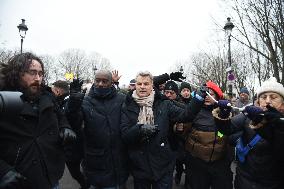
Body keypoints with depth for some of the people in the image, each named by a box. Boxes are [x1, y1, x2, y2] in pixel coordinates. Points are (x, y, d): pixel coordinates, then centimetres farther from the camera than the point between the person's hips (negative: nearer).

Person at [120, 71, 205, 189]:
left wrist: (199, 99, -21)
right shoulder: (128, 107, -3)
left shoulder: (163, 104, -2)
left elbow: (185, 115, -8)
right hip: (139, 166, 1)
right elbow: (125, 134, -8)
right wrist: (140, 129, -26)